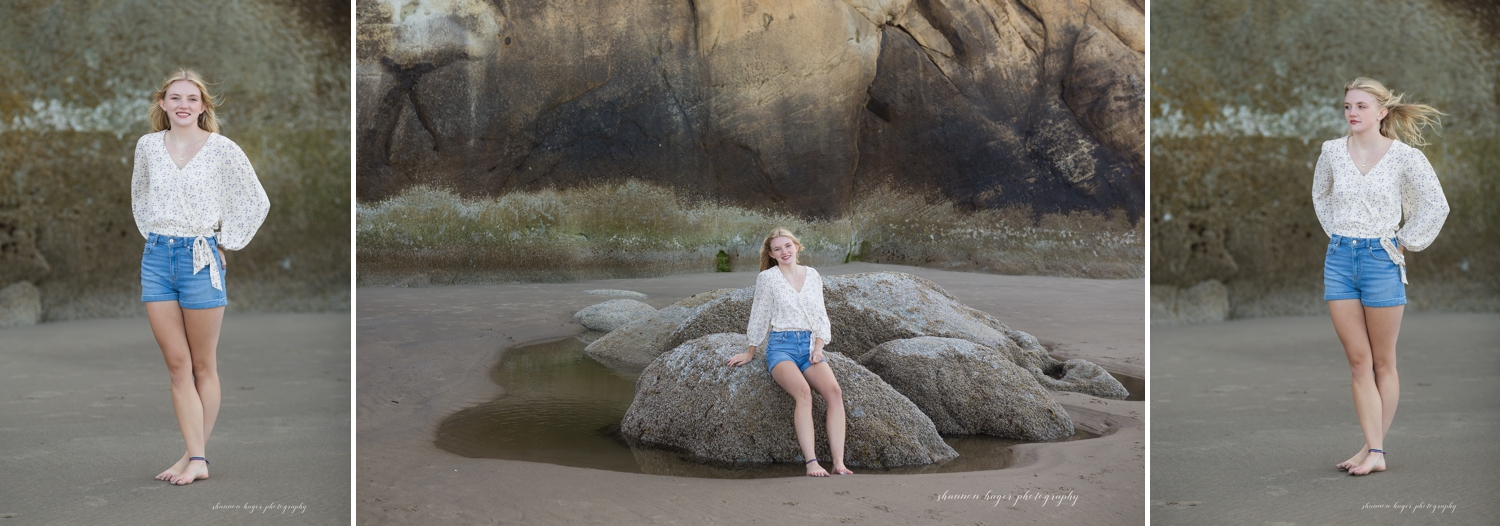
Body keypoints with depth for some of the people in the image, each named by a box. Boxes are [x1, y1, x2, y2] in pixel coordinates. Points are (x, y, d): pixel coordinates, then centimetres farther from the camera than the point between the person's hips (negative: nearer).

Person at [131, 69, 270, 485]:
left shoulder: (222, 149, -5)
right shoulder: (148, 146, 7)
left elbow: (256, 201, 0)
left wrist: (226, 244, -1)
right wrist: (152, 232, 14)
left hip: (200, 258, -4)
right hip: (156, 258, 4)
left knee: (203, 365, 4)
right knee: (177, 365, 1)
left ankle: (195, 455, 10)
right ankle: (196, 458, 3)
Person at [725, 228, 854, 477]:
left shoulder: (813, 276, 13)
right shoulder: (767, 278, 3)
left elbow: (821, 316, 15)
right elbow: (760, 316, 10)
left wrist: (818, 347, 0)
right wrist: (750, 353, 16)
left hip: (810, 346, 3)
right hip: (781, 346, -3)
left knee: (834, 391, -26)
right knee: (804, 393, -34)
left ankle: (839, 463, -31)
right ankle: (811, 462, -39)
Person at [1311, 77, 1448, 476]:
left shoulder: (1404, 156, -6)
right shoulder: (1332, 152, 4)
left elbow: (1437, 207, 2)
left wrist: (1406, 242, 1)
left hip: (1380, 259, -3)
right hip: (1339, 258, 3)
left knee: (1383, 363, 6)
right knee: (1359, 362, 2)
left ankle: (1375, 448, 12)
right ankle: (1374, 451, 3)